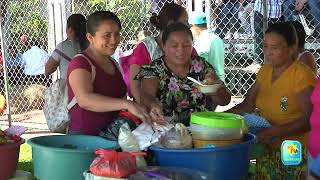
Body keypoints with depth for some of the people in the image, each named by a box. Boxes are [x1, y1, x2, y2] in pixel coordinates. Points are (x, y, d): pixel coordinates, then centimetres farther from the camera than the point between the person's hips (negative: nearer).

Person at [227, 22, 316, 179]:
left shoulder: (302, 75, -17)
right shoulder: (265, 70, 5)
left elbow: (310, 119, -24)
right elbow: (247, 105, 8)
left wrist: (273, 132, -30)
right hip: (267, 150, 6)